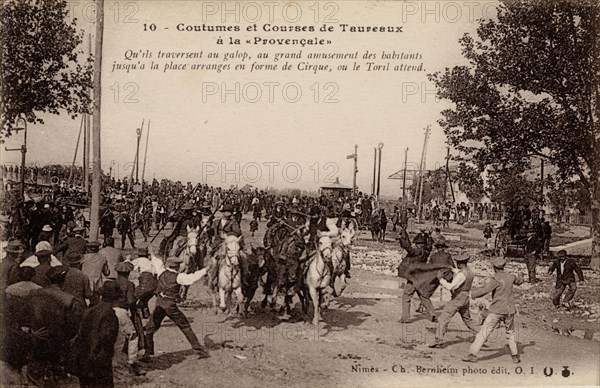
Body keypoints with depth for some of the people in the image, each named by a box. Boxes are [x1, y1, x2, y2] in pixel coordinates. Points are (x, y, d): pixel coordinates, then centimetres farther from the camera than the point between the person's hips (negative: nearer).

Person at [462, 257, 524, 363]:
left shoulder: (496, 279, -12)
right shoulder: (510, 277, 7)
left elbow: (485, 290, -24)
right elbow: (519, 281, 30)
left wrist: (472, 294, -18)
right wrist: (519, 276, 52)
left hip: (496, 310, -6)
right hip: (509, 310, 6)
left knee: (484, 332, -7)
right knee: (510, 333, 23)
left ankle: (473, 354, -13)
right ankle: (515, 356, 22)